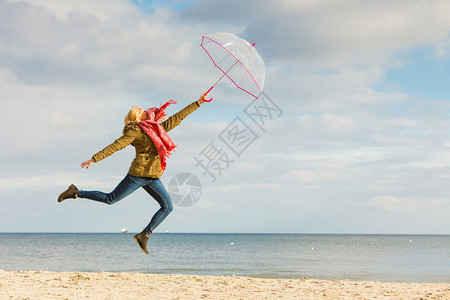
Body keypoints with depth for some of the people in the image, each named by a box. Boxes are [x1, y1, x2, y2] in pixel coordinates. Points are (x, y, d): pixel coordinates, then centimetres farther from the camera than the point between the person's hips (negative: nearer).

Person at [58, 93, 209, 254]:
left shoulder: (157, 128, 18)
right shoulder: (136, 131, -5)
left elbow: (177, 118, 24)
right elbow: (116, 146, -13)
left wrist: (197, 103, 26)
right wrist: (94, 159, -20)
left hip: (152, 178, 7)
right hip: (139, 174, -7)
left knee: (168, 206, -4)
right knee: (111, 199, -2)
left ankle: (144, 235, -1)